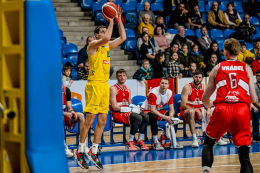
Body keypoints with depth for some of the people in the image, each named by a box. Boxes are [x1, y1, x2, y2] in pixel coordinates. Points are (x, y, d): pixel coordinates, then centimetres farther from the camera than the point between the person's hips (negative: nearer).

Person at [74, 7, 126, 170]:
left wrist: (119, 20, 12)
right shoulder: (93, 45, -7)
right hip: (94, 85, -8)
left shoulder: (107, 46, 16)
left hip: (105, 86, 8)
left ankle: (94, 152, 13)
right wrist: (111, 21, -16)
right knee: (89, 120, -7)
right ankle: (80, 152, 1)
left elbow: (123, 38, 19)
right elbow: (106, 39, -26)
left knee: (102, 121, 6)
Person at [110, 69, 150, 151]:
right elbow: (114, 107, -15)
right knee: (138, 118, -30)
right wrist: (130, 109, -18)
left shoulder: (128, 89, 16)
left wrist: (134, 107, -5)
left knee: (145, 116, -16)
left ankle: (140, 141, -9)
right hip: (117, 114, -7)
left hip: (127, 112, 7)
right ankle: (129, 142, -22)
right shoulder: (113, 89, -8)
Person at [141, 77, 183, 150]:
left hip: (158, 111, 6)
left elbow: (171, 109, -7)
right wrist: (165, 117, -39)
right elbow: (152, 110, -31)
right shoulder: (153, 92, -27)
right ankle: (156, 143, -33)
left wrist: (170, 116, -31)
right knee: (154, 117, -40)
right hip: (147, 110, -6)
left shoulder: (170, 93, -9)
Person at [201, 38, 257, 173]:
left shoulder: (217, 68, 15)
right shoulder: (247, 69, 13)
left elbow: (205, 98, 18)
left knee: (208, 143, 23)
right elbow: (253, 99, 8)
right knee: (244, 155, 4)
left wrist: (208, 106, 41)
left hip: (222, 109, 0)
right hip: (242, 110, 0)